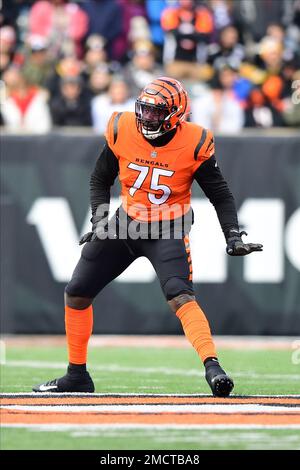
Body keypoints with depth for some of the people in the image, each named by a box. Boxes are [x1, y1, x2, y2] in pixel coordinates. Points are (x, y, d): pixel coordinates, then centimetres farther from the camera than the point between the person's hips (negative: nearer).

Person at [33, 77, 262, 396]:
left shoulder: (194, 144, -18)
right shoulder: (122, 130, -11)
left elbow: (220, 194, -7)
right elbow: (100, 180, 5)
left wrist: (233, 236, -18)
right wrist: (99, 221, -7)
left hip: (168, 231, -4)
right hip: (126, 223, 5)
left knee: (179, 296, -30)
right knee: (76, 294, 7)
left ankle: (212, 367, -33)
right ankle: (77, 376, 22)